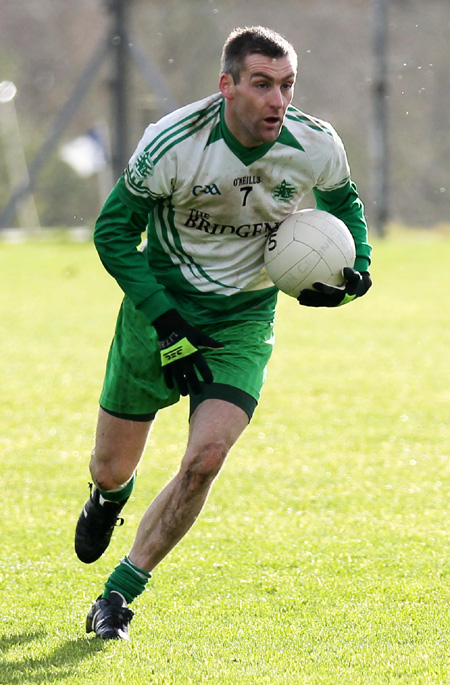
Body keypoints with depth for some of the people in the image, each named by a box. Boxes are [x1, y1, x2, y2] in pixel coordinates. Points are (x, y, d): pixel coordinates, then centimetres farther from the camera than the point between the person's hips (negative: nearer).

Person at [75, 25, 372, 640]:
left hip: (244, 321, 1)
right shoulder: (173, 144, -23)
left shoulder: (317, 147, -14)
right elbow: (113, 232, -12)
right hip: (162, 308, -1)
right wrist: (167, 323, -18)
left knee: (205, 457, -20)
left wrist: (357, 271, -8)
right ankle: (109, 497, 49)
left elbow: (344, 203, 11)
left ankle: (119, 593, -4)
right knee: (112, 468, 8)